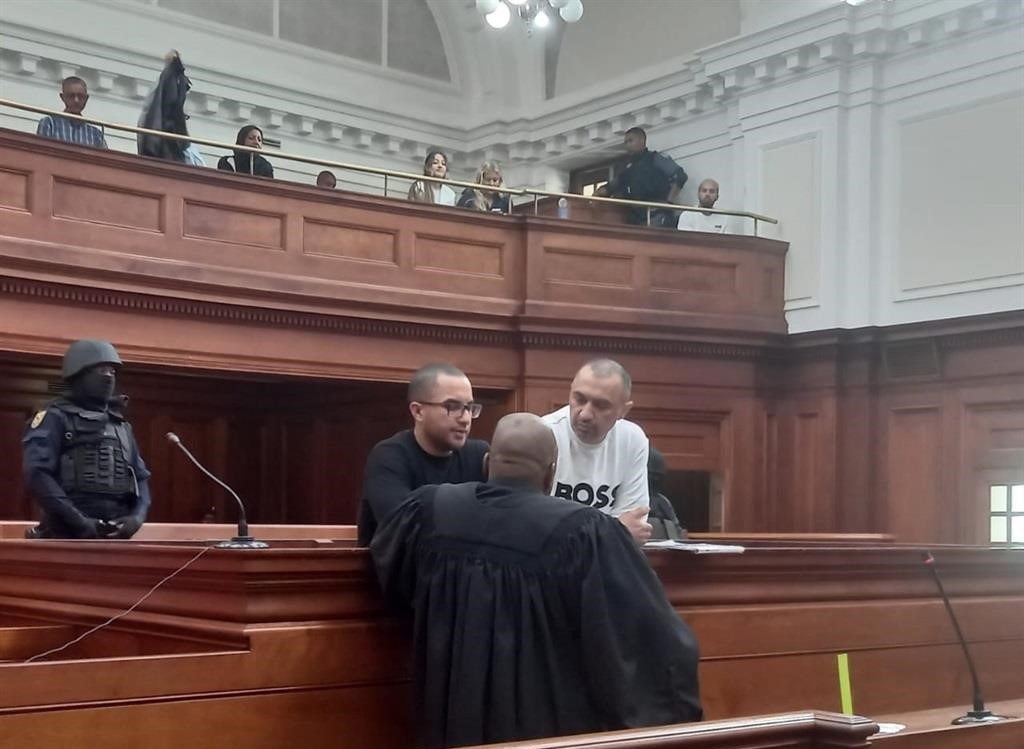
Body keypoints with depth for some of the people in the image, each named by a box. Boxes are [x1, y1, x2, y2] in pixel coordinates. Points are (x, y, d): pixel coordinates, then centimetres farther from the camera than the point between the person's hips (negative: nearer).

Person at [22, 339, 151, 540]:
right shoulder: (55, 418, 3)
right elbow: (37, 474, -10)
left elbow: (140, 477, 21)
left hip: (116, 536, 6)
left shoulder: (122, 426, 23)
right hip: (68, 536, -6)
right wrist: (79, 521, -18)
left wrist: (137, 517, 0)